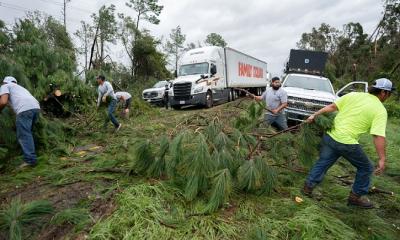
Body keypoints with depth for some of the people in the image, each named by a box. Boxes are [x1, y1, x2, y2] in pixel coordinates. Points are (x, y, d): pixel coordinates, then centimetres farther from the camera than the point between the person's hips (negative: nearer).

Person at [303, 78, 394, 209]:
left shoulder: (353, 95, 6)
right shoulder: (380, 110, -5)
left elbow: (331, 107, 3)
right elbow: (379, 137, -13)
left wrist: (315, 115, 10)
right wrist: (382, 159, -11)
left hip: (330, 136, 5)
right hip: (347, 143, -4)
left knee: (322, 163, 19)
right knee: (366, 168, 20)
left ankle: (308, 187, 26)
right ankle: (356, 196, 30)